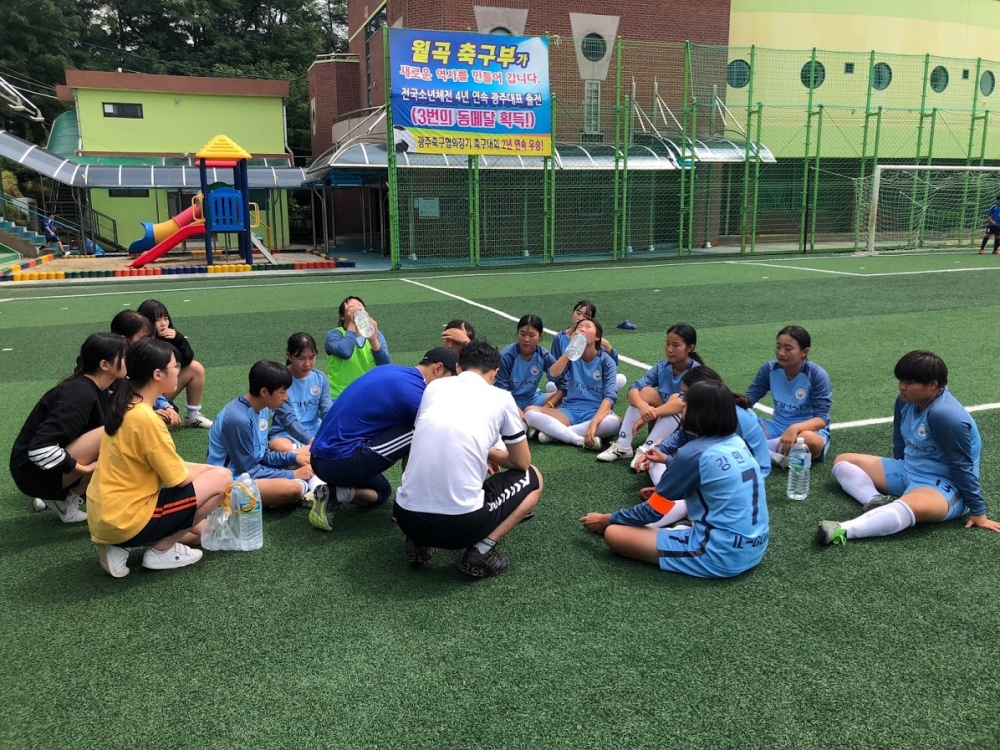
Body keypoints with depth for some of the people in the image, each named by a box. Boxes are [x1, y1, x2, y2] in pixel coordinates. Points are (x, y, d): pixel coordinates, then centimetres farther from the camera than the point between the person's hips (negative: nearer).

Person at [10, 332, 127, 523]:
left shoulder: (96, 390, 3)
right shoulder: (81, 395, -25)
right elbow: (40, 449, -32)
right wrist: (83, 468, -25)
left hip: (53, 466, 9)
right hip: (35, 472, -9)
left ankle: (57, 493, 10)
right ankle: (65, 500, -9)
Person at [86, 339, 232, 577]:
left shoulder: (126, 406, 6)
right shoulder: (146, 418, -23)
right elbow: (179, 478, -15)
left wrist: (205, 470, 12)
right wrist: (211, 473, 5)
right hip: (125, 521, -9)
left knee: (199, 531, 25)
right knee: (221, 478, -7)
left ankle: (120, 546, 10)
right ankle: (161, 550, 1)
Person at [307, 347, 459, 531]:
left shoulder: (393, 371, 12)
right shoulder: (413, 390, -13)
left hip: (321, 457, 10)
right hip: (339, 461, -9)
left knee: (381, 491, 31)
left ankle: (334, 493, 6)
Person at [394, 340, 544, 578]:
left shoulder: (434, 386, 13)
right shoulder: (501, 398, 4)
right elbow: (521, 463, 15)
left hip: (407, 518, 5)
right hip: (462, 523, -4)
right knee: (532, 479, 22)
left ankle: (418, 542, 16)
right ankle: (482, 550, 3)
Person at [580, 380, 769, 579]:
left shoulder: (692, 453, -15)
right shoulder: (737, 442, 6)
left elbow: (653, 511, -4)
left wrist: (606, 519, 10)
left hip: (722, 555, -8)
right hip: (754, 548, 8)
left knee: (613, 533, -8)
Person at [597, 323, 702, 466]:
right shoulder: (661, 367, -3)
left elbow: (685, 403, -35)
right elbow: (634, 389, -15)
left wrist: (649, 415, -42)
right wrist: (642, 407, -38)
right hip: (660, 421, 4)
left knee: (675, 399, -32)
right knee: (645, 391, -20)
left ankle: (646, 451, -41)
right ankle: (622, 446, -26)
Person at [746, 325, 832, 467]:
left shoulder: (817, 375, -17)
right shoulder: (769, 369, -5)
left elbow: (821, 419, -21)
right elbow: (749, 399, -6)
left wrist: (795, 428, -40)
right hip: (778, 426, 4)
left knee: (810, 439, -41)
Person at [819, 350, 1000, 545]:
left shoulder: (945, 415, -28)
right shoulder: (906, 400, -3)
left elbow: (962, 467, -23)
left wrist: (978, 512, -17)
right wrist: (898, 474, 23)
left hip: (943, 485, -9)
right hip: (907, 471, 9)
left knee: (913, 506, -44)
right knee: (843, 461, 4)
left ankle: (843, 531, -53)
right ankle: (877, 501, -21)